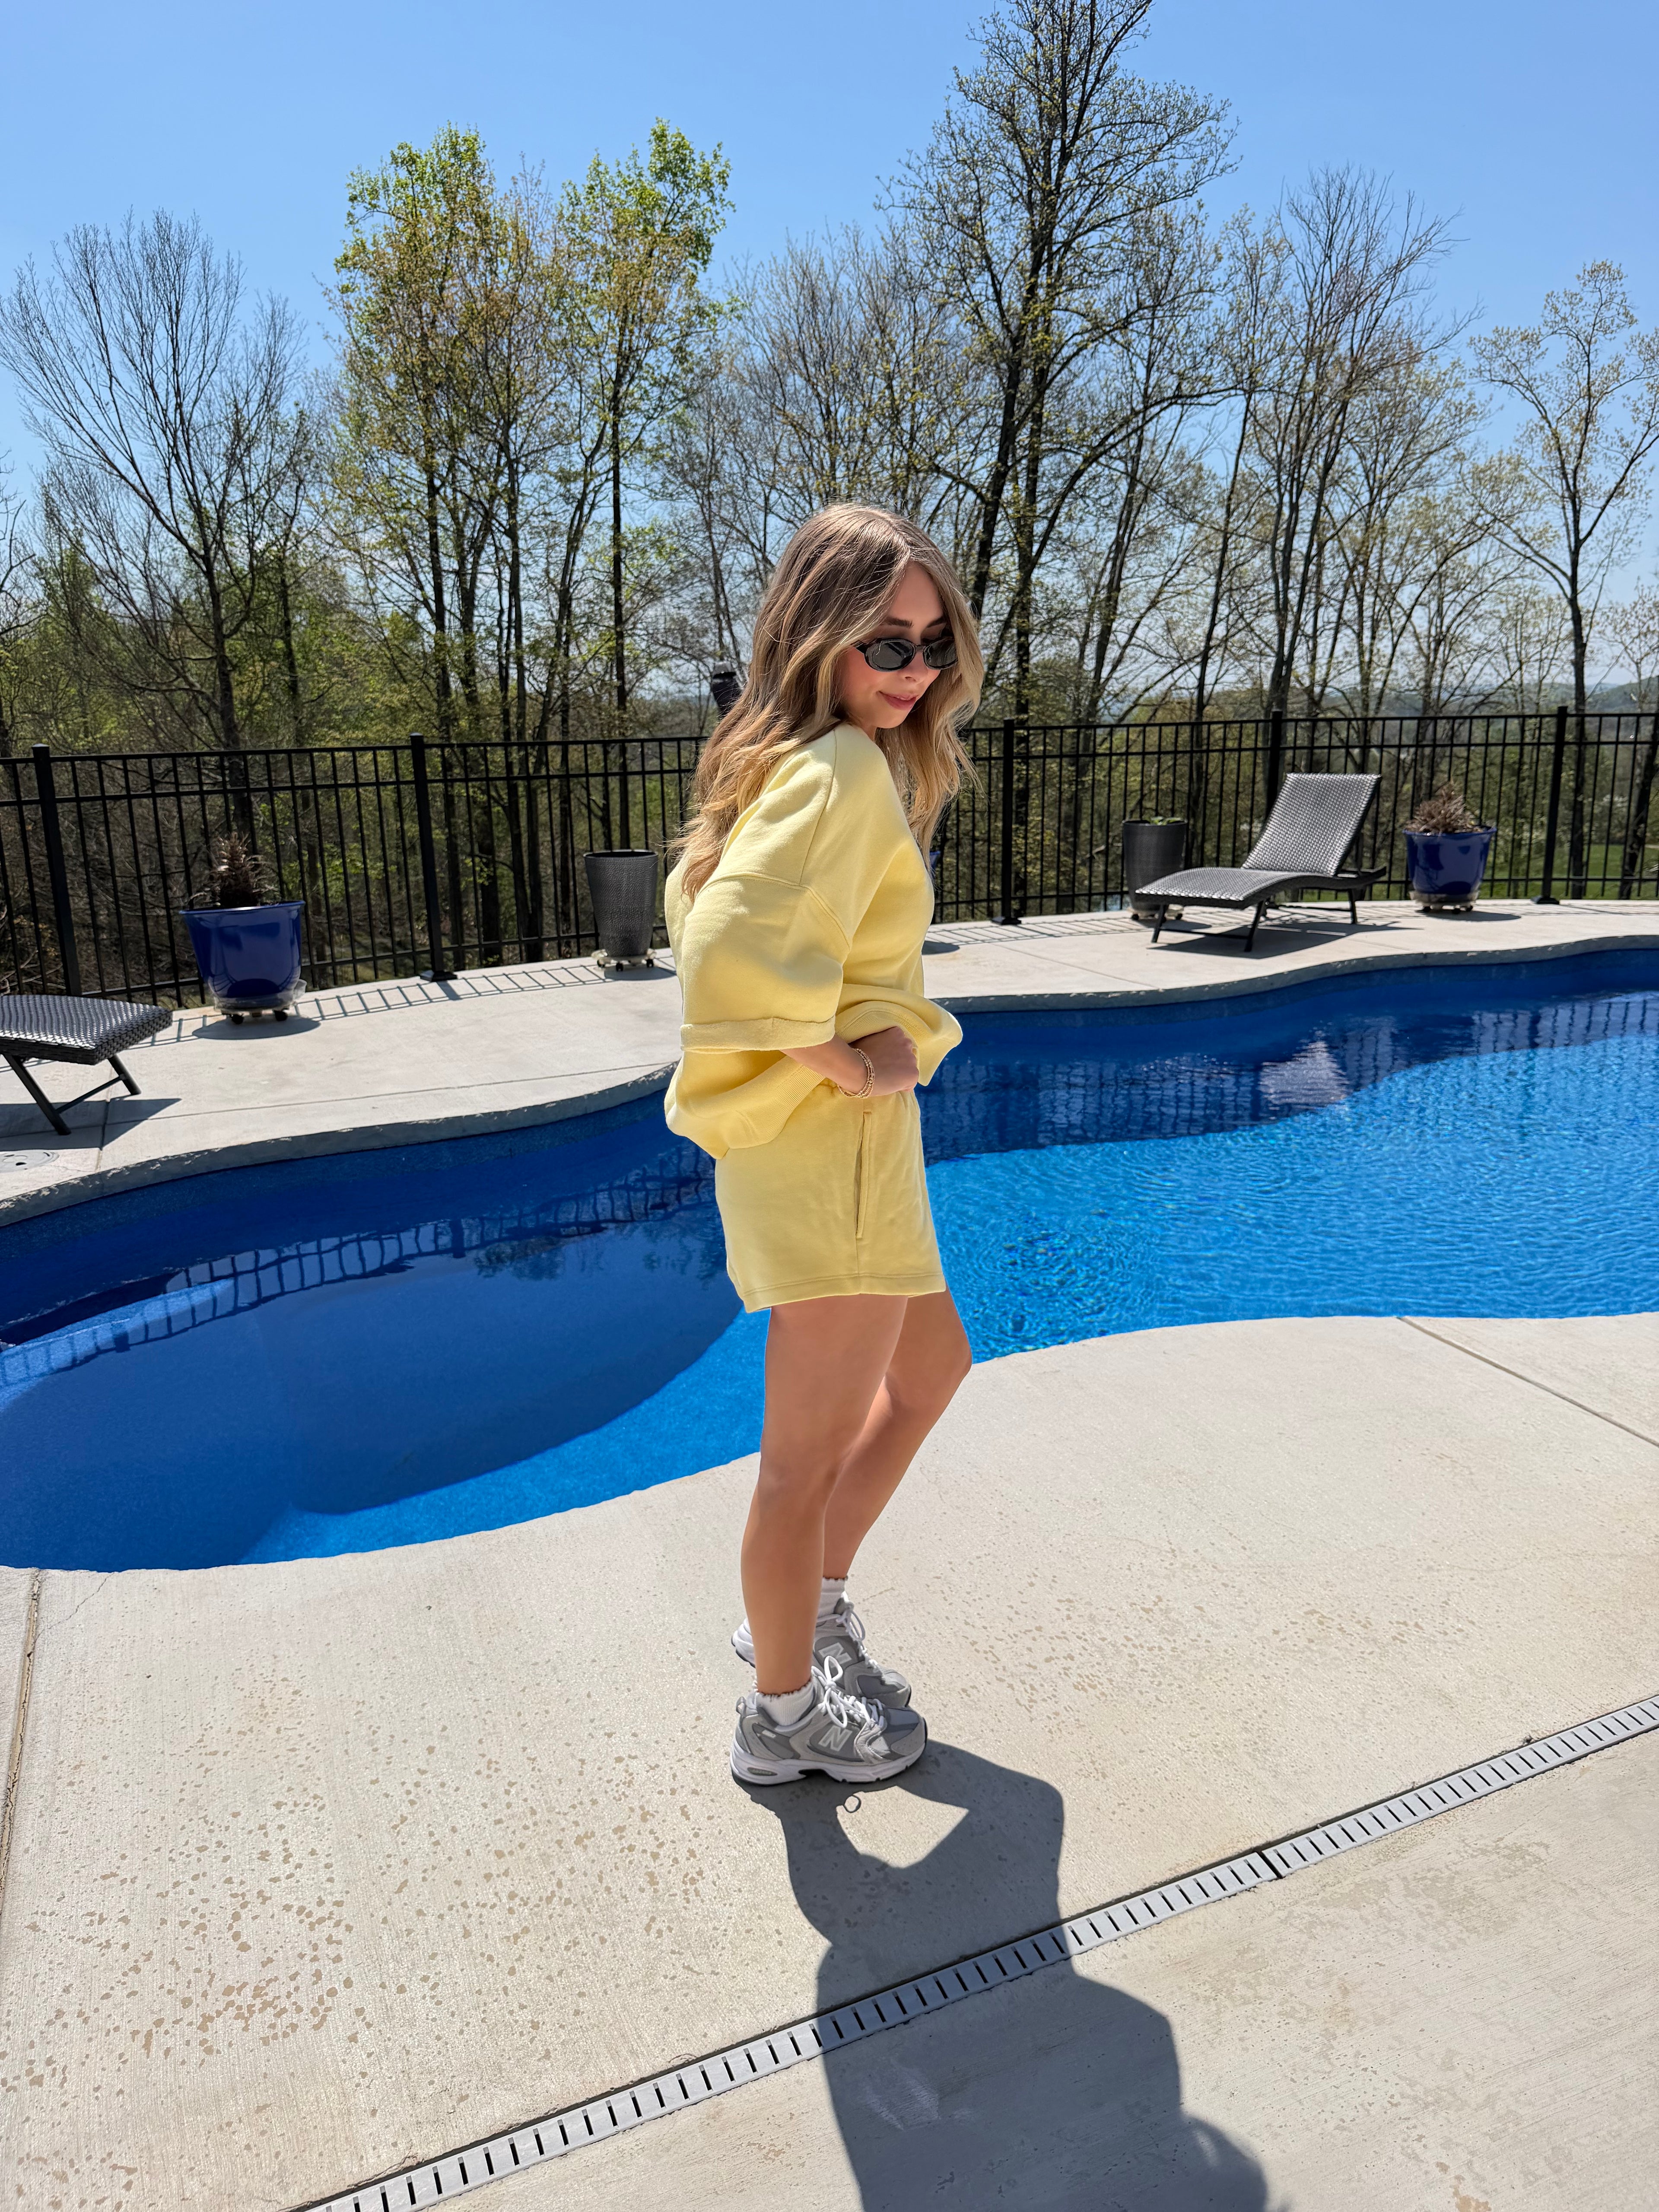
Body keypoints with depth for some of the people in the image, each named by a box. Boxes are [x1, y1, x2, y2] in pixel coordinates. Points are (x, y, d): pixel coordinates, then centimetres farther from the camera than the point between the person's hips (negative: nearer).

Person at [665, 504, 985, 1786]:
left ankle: (806, 1611, 39)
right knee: (815, 1450, 6)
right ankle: (785, 1715, 28)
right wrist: (853, 1066, -19)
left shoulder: (785, 761, 12)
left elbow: (697, 908, 21)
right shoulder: (845, 769, -19)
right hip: (830, 1148, -11)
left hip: (823, 1137, 11)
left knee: (931, 1367, 26)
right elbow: (735, 962, -32)